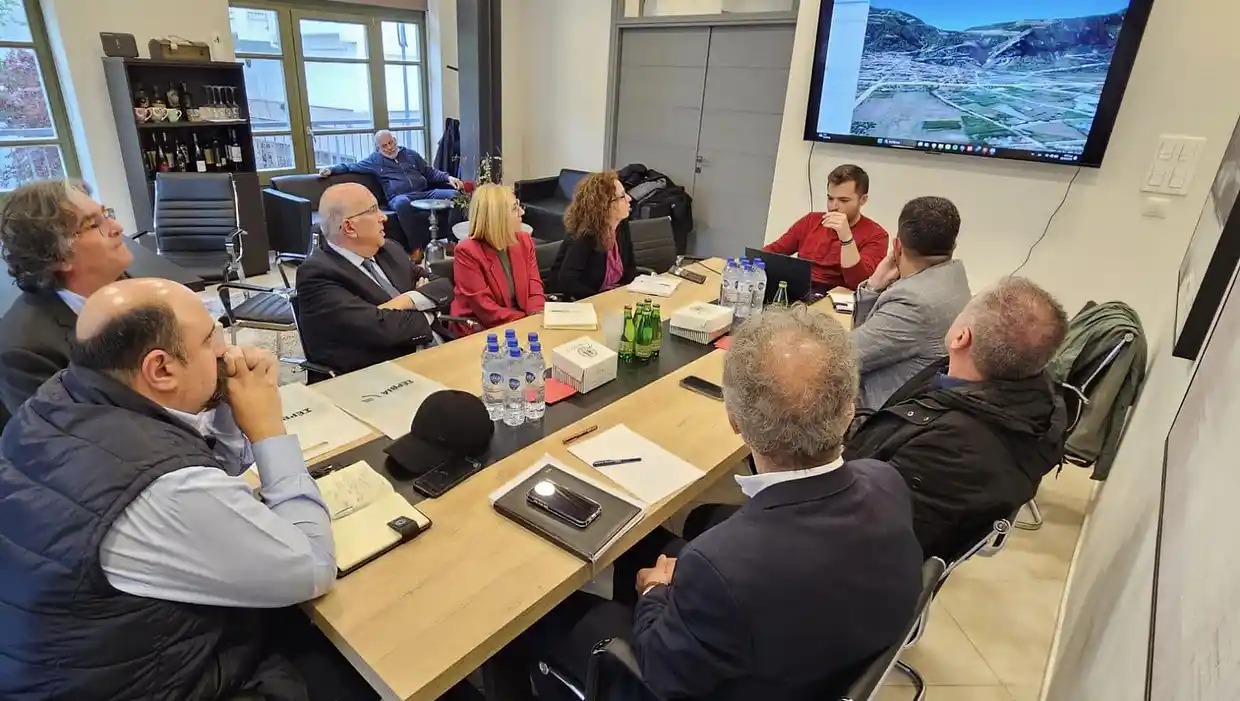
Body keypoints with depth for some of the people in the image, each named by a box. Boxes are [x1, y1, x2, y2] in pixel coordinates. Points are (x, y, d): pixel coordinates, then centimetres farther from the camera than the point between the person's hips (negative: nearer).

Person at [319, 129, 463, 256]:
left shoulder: (411, 154, 22)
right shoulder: (374, 160, 17)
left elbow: (430, 173, 23)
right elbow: (349, 166, 21)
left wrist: (448, 178, 8)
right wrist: (330, 169, 6)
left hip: (424, 193, 3)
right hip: (399, 197, -3)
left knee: (454, 194, -22)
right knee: (402, 203, -43)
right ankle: (418, 247, -41)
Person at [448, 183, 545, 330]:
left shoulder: (525, 241, 6)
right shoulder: (467, 252, -12)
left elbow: (534, 290, 1)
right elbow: (485, 309, -16)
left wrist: (538, 318, -18)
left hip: (520, 325, 5)